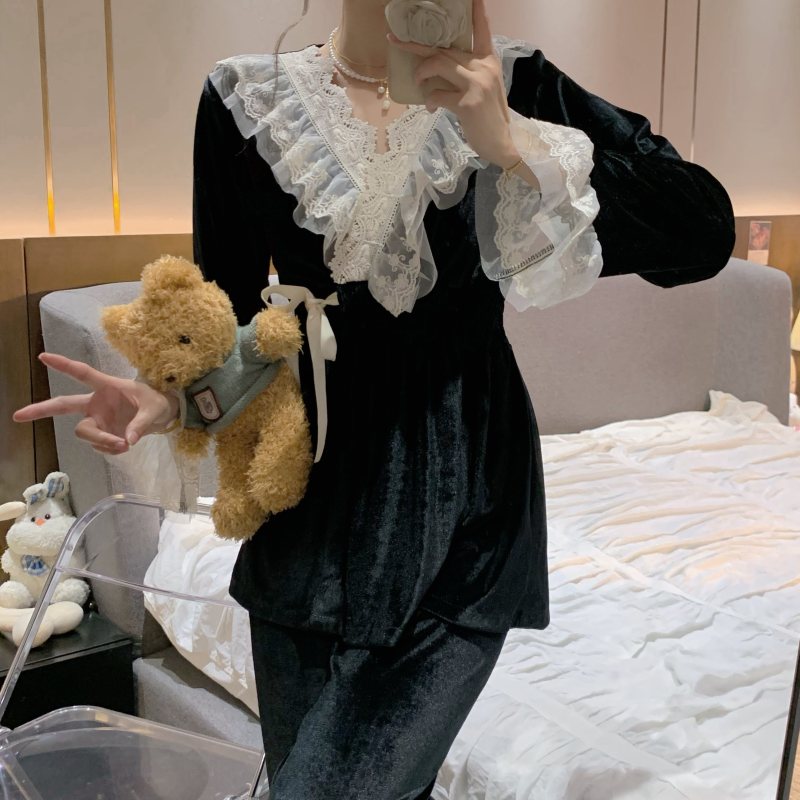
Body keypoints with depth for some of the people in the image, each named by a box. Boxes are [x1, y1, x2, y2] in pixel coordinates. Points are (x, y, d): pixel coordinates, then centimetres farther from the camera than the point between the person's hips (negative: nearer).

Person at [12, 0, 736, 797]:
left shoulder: (512, 86, -3)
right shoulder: (247, 100, -1)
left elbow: (705, 233, -13)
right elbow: (229, 318, 4)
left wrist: (513, 145, -23)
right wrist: (171, 396, -17)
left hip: (463, 514, -1)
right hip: (316, 499, 2)